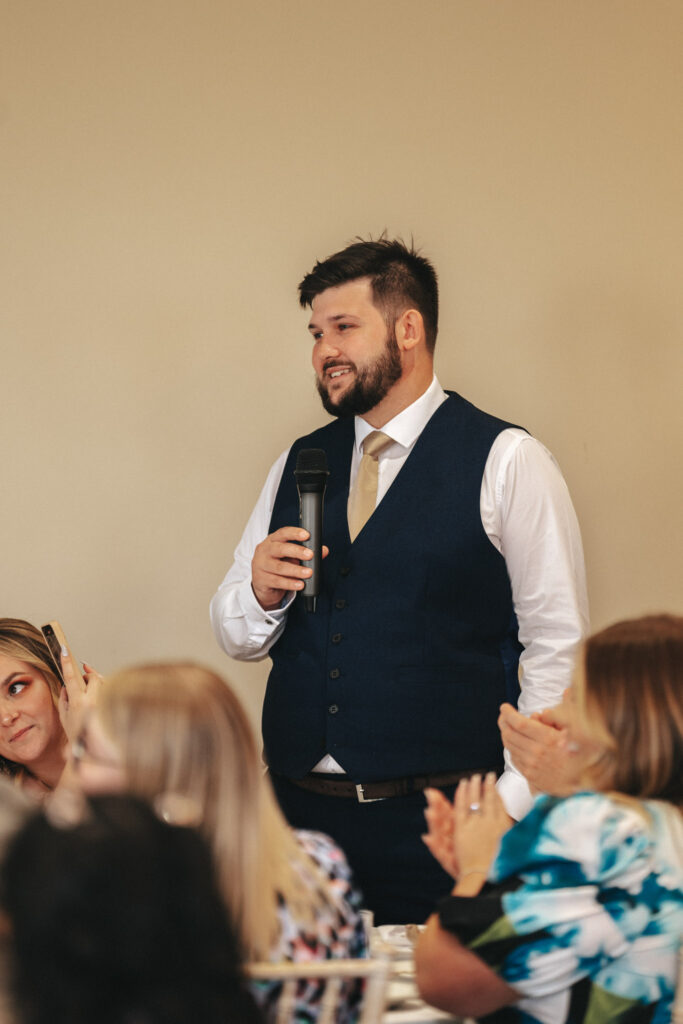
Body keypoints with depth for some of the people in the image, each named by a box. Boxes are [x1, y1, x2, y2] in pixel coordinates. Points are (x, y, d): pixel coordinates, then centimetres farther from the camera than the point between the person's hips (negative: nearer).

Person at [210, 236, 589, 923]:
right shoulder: (298, 465, 13)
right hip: (300, 808, 4)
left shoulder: (508, 462, -2)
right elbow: (235, 636, 17)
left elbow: (557, 647, -5)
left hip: (437, 819, -4)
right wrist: (261, 593, -6)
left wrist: (511, 807, -12)